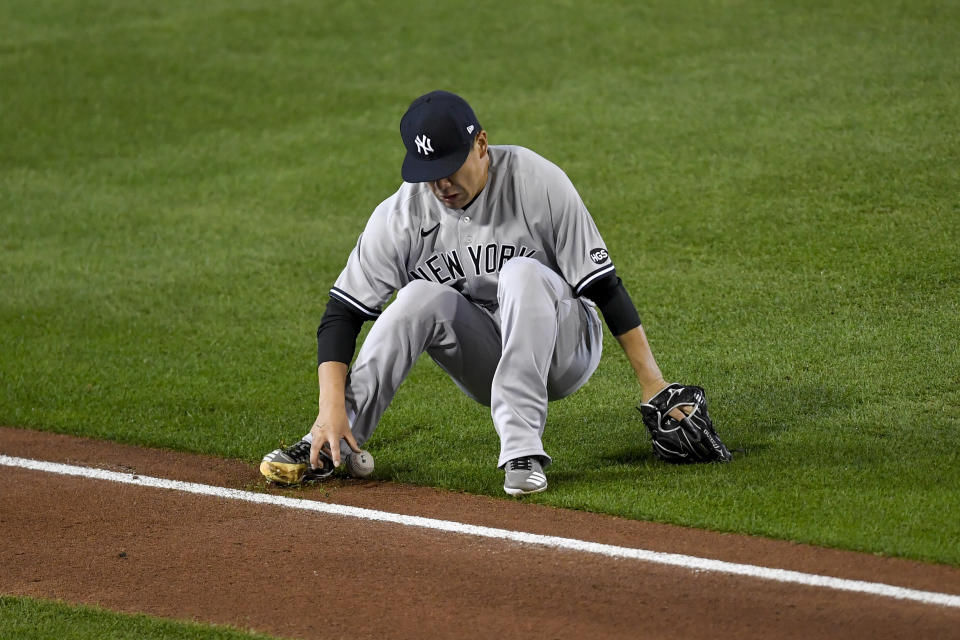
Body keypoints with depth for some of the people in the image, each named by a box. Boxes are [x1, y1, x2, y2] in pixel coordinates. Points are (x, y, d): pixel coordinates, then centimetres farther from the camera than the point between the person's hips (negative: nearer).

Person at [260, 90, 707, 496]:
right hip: (483, 367, 2)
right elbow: (342, 312, -15)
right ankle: (327, 448, -26)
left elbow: (602, 283, -16)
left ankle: (523, 449, -38)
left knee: (522, 273, -31)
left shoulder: (536, 181, -18)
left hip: (564, 350, -2)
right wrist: (331, 407, -29)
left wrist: (652, 383, -18)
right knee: (424, 297, -27)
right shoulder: (401, 214, -12)